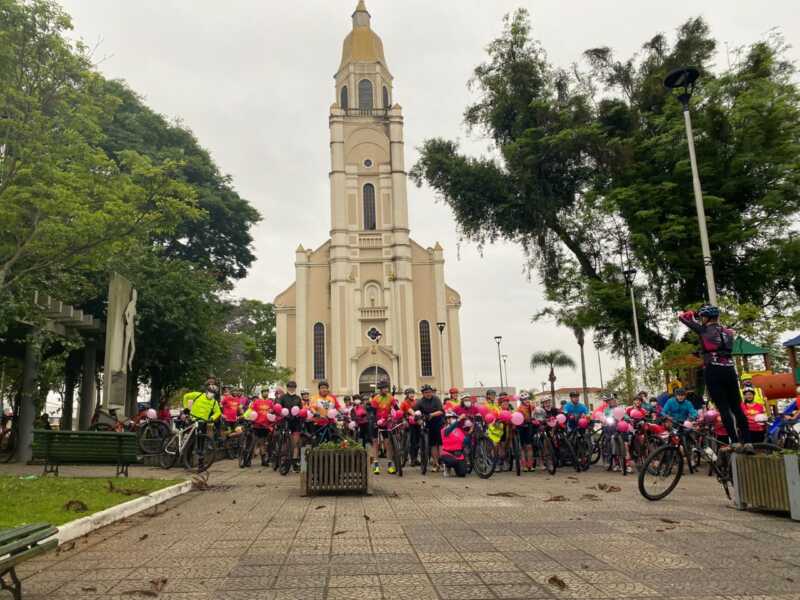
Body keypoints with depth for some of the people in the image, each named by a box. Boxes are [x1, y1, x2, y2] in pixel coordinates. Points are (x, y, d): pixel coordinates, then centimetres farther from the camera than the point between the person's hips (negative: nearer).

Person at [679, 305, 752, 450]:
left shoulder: (704, 329, -1)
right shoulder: (728, 331, 13)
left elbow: (682, 317, 6)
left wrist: (691, 314, 24)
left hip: (713, 371, -5)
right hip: (730, 369, 5)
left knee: (723, 408, -4)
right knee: (737, 407, 8)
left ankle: (736, 442, -7)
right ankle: (747, 442, 5)